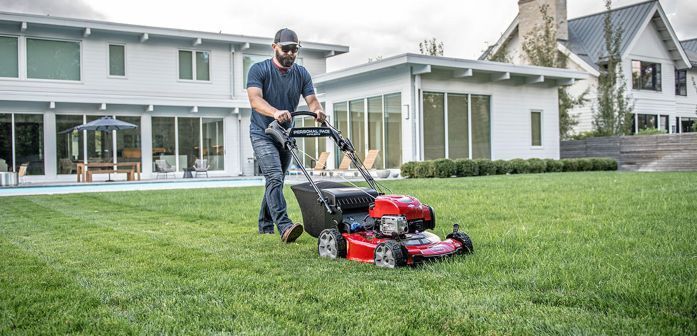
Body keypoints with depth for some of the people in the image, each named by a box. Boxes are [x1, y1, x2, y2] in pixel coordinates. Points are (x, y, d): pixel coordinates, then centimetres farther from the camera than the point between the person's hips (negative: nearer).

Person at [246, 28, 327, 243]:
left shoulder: (301, 74, 4)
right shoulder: (259, 70, -10)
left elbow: (311, 99, -8)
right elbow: (255, 99, -26)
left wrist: (318, 111, -33)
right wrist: (275, 112, -46)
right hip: (262, 134, -6)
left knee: (276, 181, 13)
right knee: (275, 177, -22)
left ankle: (265, 227, 26)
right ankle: (284, 226, -32)